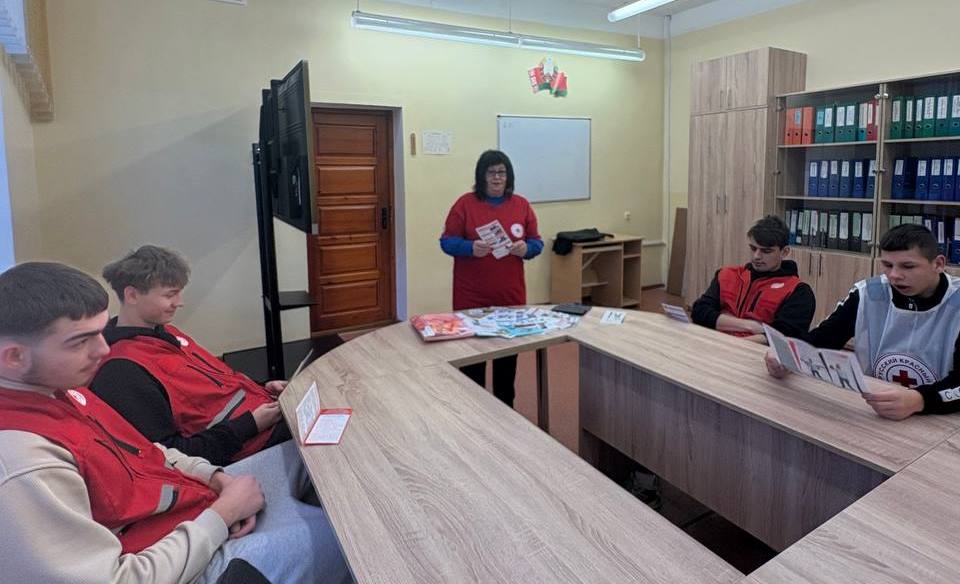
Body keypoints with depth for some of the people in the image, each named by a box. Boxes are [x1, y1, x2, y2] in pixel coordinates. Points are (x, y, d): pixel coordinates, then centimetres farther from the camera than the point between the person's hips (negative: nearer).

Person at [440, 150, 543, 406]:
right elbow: (447, 241, -4)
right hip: (472, 296, -3)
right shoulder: (465, 204, -3)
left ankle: (505, 405, 28)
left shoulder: (521, 205, 6)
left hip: (510, 295, 3)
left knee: (508, 351, 12)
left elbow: (537, 242, 9)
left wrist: (526, 248, -14)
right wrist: (471, 248, -23)